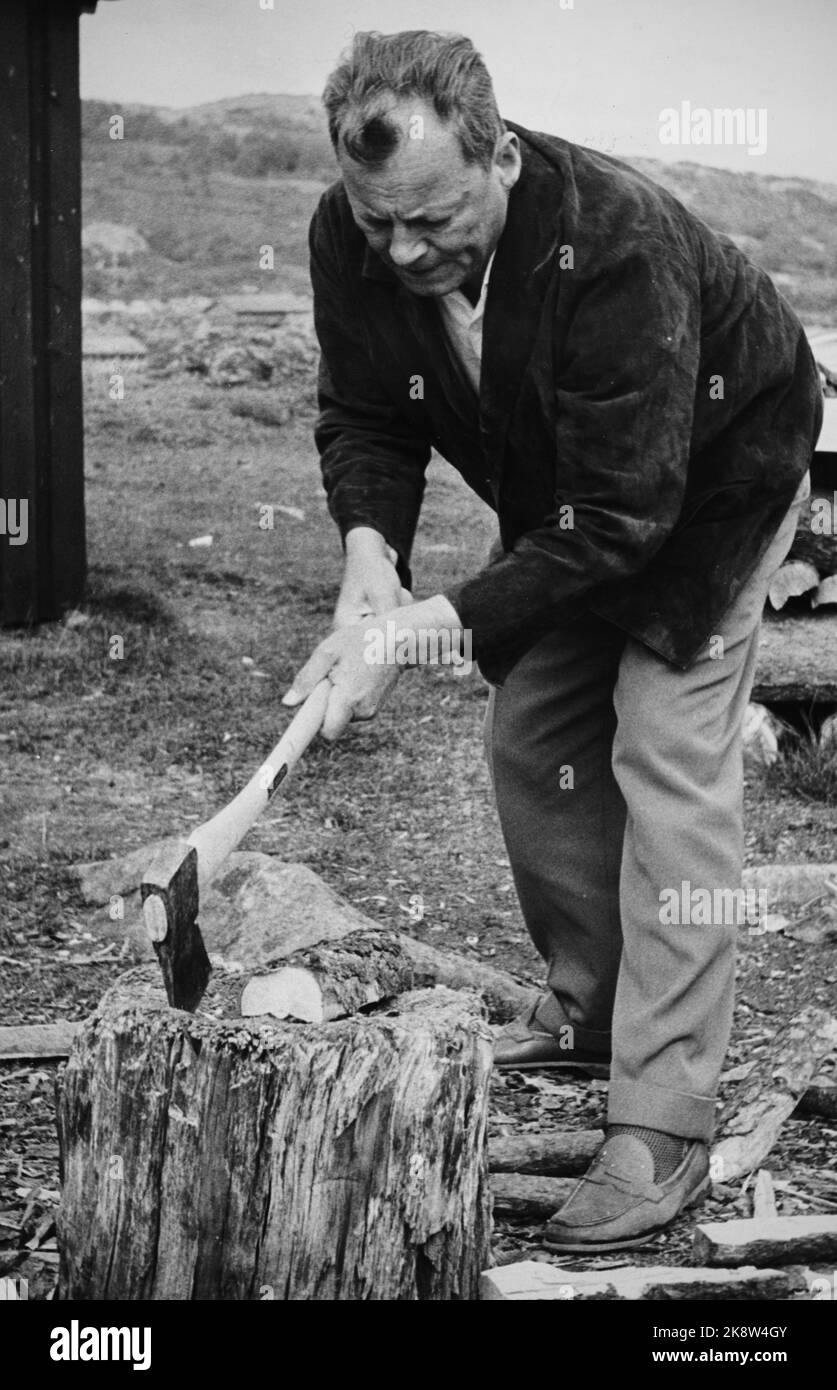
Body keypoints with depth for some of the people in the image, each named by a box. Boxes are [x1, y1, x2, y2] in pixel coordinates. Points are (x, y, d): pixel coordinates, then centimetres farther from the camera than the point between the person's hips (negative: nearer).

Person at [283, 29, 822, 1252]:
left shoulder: (618, 244, -41)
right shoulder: (351, 239, -21)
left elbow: (623, 512, -39)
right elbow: (364, 414, -8)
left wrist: (433, 627, -43)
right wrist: (371, 545, -29)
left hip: (711, 475, -7)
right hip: (562, 487, 7)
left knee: (667, 762, -15)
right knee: (529, 744, 7)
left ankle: (663, 1129, -13)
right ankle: (590, 1014, 27)